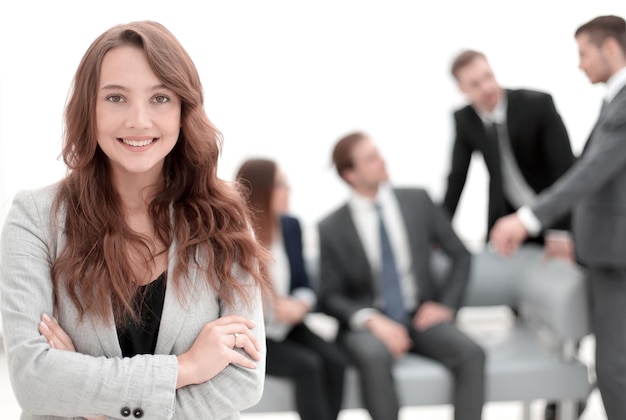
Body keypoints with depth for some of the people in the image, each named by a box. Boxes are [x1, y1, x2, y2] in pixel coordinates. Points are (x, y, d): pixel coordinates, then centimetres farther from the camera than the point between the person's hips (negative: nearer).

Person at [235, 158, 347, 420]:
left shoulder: (290, 225, 4)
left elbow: (303, 284, 10)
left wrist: (301, 304, -12)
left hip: (286, 328, 5)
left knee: (334, 360, -20)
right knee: (308, 365, -26)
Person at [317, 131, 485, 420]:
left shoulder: (418, 201, 4)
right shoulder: (331, 228, -1)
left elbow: (460, 255, 11)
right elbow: (330, 296, 0)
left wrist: (447, 305, -3)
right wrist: (371, 320, -18)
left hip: (420, 317, 2)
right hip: (368, 322, -2)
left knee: (471, 354, -25)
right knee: (374, 357, -35)